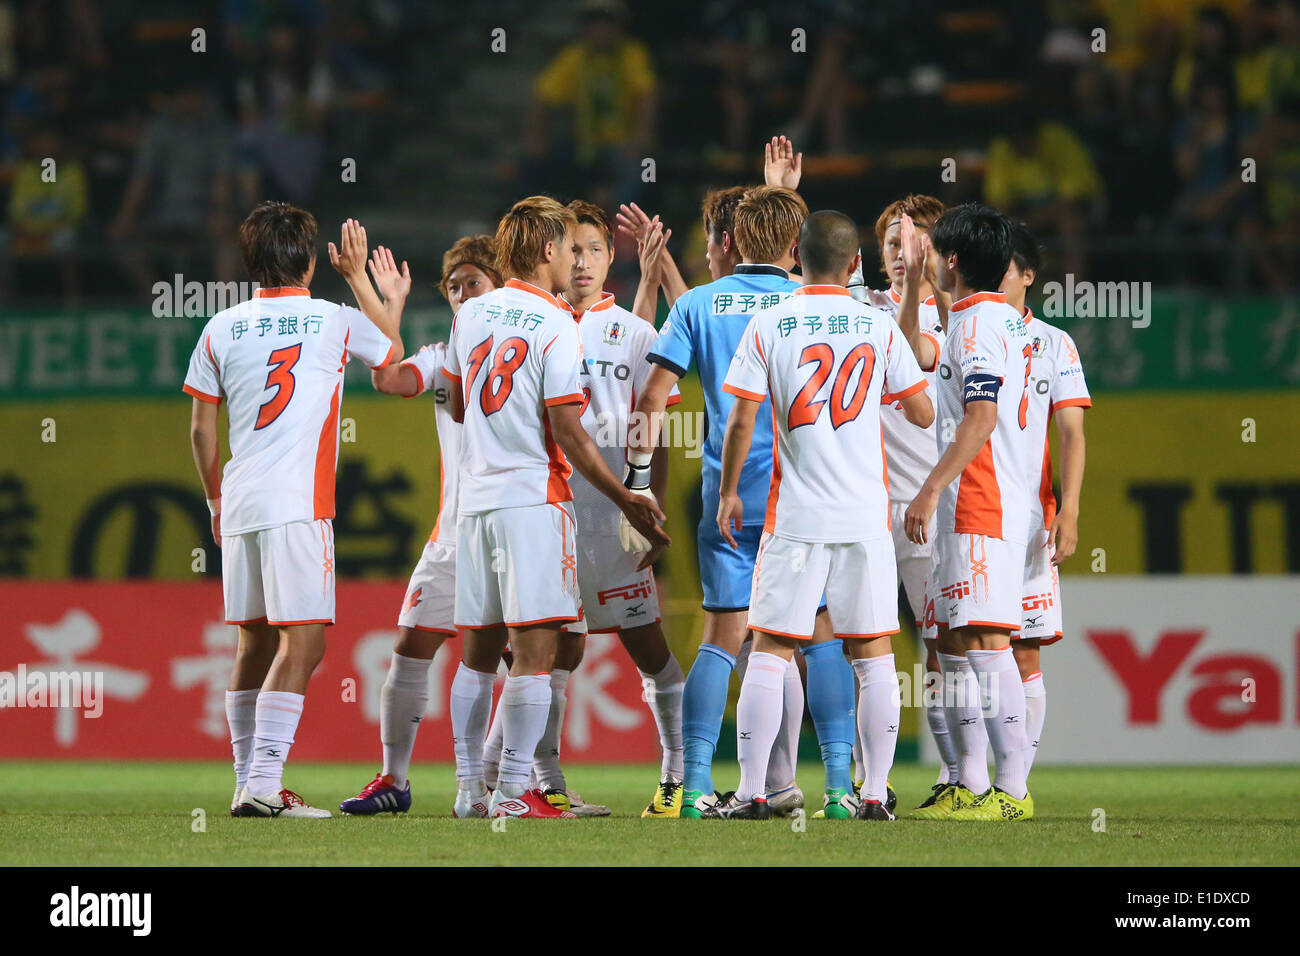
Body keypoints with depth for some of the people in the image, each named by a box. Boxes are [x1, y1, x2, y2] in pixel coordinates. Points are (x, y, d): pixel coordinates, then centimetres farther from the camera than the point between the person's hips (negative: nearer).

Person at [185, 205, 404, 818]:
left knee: (255, 644, 13)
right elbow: (393, 351, 22)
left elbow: (201, 430, 13)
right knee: (301, 643, -8)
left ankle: (249, 784, 17)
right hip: (298, 507, -5)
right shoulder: (336, 323, -1)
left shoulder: (221, 331, 8)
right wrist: (357, 277, 30)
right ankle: (263, 784, -19)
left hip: (239, 508, 5)